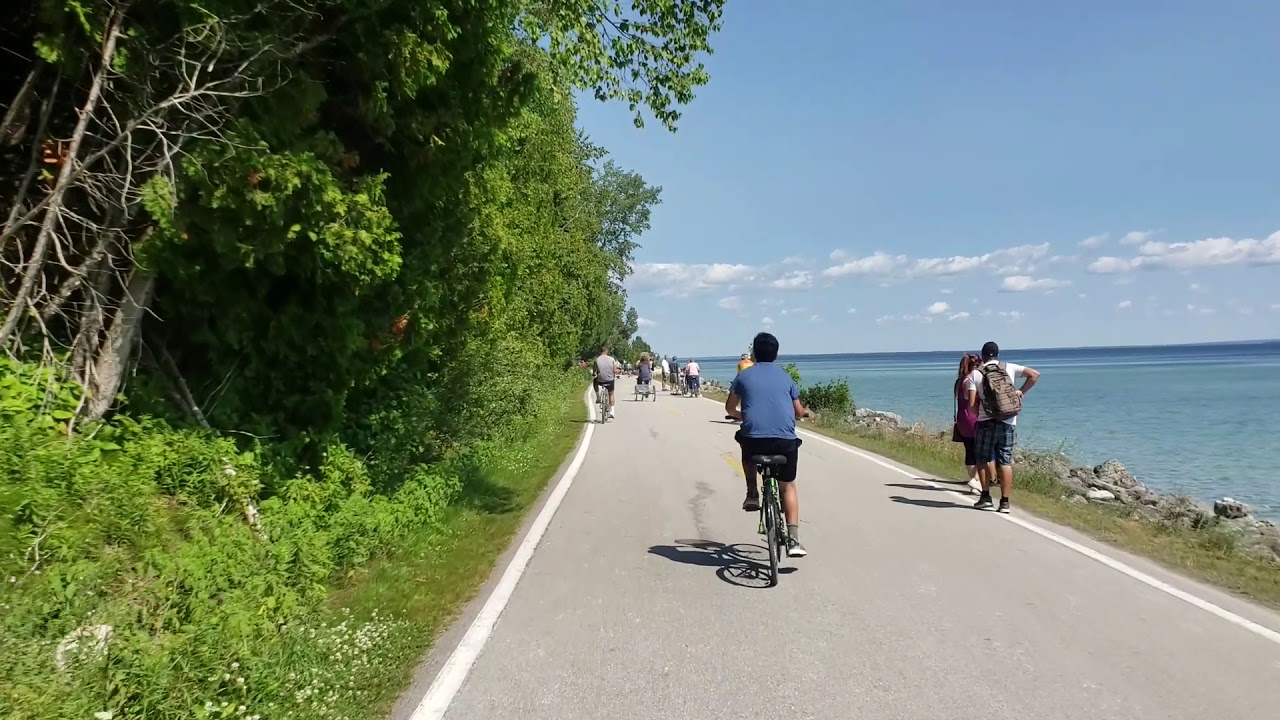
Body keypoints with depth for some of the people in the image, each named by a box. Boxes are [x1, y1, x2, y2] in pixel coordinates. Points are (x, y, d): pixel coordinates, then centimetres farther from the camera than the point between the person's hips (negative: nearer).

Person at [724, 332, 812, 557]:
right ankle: (794, 540, 8)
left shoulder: (744, 376, 13)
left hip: (754, 439, -1)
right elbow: (799, 412, 22)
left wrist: (740, 415, 46)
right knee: (788, 486, 19)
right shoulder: (785, 377, 16)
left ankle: (752, 494, 26)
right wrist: (806, 412, 46)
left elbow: (730, 408, 24)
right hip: (786, 440, 1)